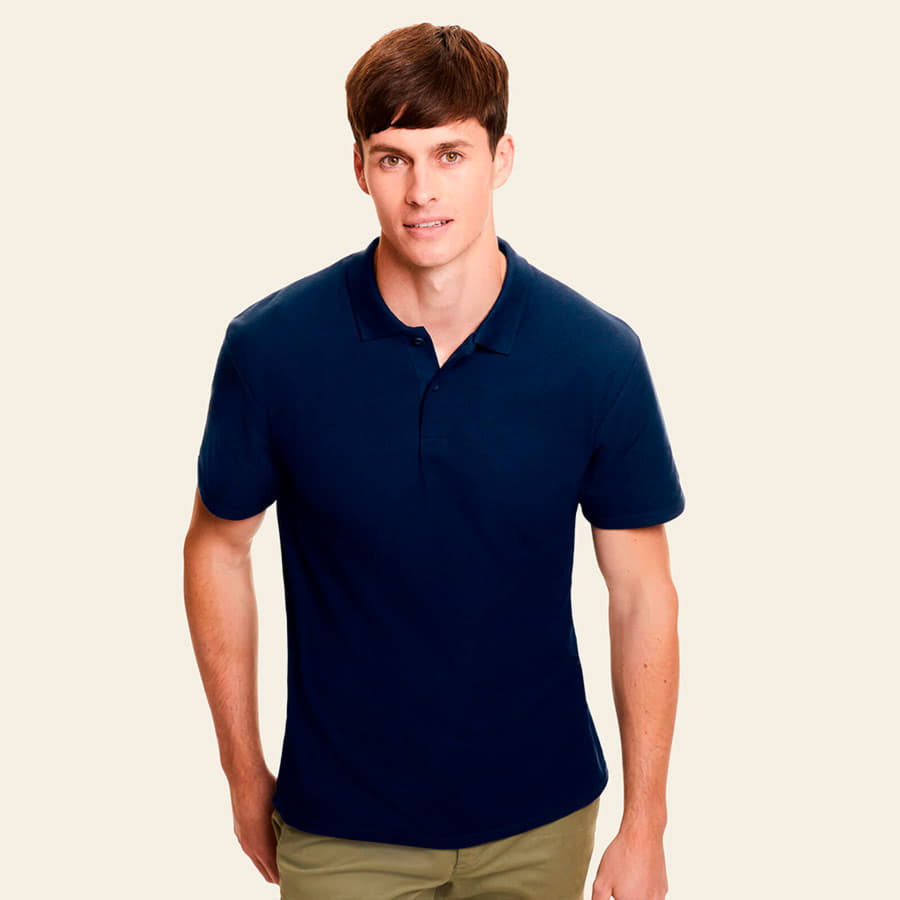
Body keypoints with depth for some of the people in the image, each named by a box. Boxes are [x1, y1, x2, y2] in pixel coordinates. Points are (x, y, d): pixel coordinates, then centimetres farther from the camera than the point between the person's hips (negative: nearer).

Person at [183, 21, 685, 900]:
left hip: (541, 822, 1)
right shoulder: (269, 347, -13)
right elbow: (217, 548, 0)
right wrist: (244, 775, 4)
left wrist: (644, 829, -3)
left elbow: (641, 588, -5)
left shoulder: (600, 356, -12)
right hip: (342, 829, -1)